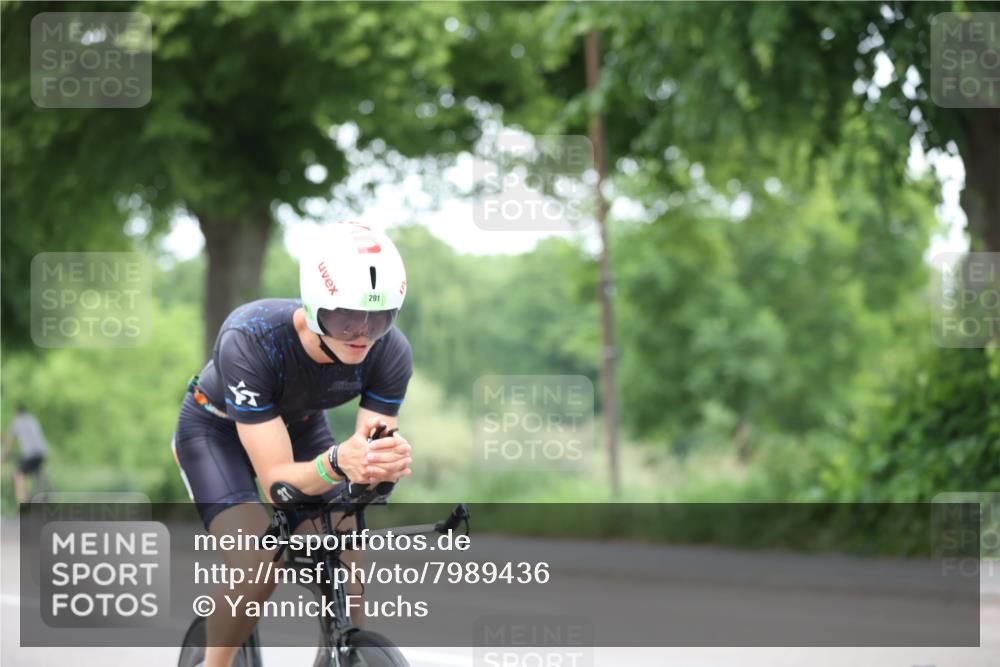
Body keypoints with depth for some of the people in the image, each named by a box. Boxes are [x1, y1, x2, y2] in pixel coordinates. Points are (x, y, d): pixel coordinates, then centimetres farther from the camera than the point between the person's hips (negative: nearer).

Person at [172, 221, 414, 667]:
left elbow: (369, 463, -27)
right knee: (257, 571, -26)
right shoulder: (250, 341, -40)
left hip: (300, 426, 4)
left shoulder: (390, 353, -29)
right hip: (218, 429, -4)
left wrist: (389, 463, -52)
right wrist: (337, 463, -60)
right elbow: (276, 481, -39)